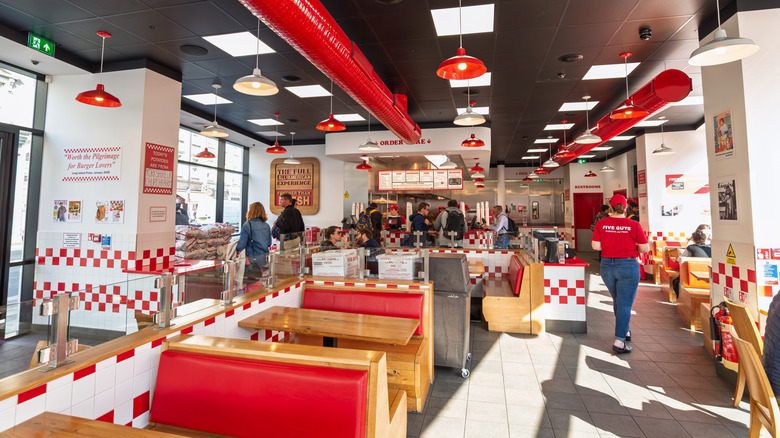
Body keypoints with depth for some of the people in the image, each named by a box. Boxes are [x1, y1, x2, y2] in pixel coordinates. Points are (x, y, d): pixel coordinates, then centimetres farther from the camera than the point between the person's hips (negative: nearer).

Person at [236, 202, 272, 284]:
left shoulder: (247, 225, -10)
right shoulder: (266, 225, 4)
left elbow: (242, 244, -9)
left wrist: (237, 249, 10)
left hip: (253, 259, -5)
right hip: (265, 258, 5)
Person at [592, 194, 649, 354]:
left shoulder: (602, 224, -4)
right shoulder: (634, 225, -10)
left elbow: (595, 246, -5)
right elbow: (645, 248, -7)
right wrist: (632, 246, 12)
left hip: (607, 266, 4)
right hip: (628, 266, -3)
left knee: (618, 300, 23)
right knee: (624, 304, 1)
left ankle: (625, 331, 40)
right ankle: (619, 341, 0)